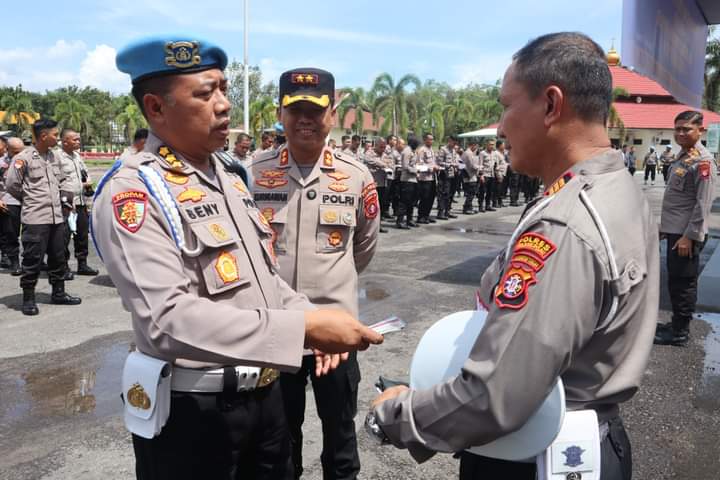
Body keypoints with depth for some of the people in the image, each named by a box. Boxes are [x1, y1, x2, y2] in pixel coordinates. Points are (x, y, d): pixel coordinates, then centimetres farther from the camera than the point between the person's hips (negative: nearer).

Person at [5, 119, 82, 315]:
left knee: (58, 257, 13)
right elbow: (11, 185, -6)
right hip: (35, 218, -7)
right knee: (32, 259, -1)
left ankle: (58, 293, 25)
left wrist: (62, 197, 12)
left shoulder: (53, 156, 11)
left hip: (56, 216, 7)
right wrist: (30, 200, 3)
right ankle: (28, 299, 9)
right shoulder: (24, 158, -9)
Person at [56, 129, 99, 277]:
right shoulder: (57, 157, -12)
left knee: (82, 234, 14)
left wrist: (88, 181, 7)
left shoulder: (77, 155, 16)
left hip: (81, 201, 8)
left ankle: (82, 264, 24)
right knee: (64, 236, -5)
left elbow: (85, 170, 30)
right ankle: (64, 267, 3)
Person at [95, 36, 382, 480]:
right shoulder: (132, 193, -17)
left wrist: (314, 322, 0)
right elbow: (169, 321, -29)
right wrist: (304, 327, -32)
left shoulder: (231, 178, 9)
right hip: (192, 411, -7)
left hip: (266, 393, 7)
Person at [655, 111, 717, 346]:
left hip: (687, 234, -9)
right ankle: (677, 324, 26)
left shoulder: (703, 161, -14)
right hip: (675, 230, 9)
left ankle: (680, 332, 7)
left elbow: (703, 204, -19)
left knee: (683, 282, -2)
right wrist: (665, 226, 21)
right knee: (675, 281, 15)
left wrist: (689, 235, -21)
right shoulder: (682, 157, 14)